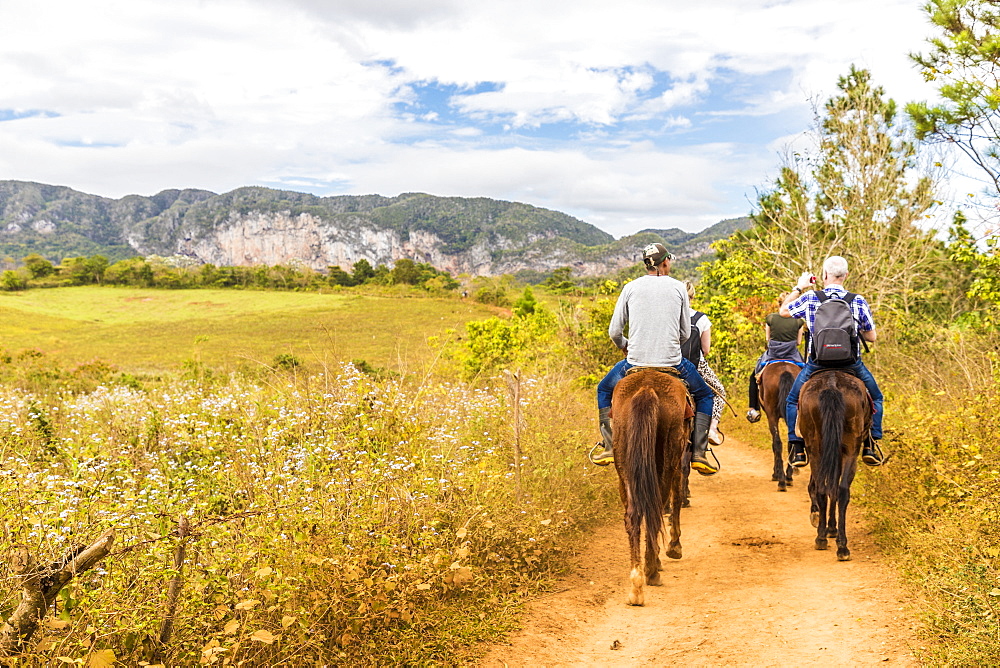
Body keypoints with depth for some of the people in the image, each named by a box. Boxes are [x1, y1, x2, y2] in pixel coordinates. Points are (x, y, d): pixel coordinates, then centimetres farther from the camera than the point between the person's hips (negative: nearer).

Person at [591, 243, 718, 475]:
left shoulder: (631, 288, 3)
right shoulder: (678, 288, 2)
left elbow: (614, 332, 3)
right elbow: (685, 333, 5)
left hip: (635, 363, 1)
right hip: (672, 362, 0)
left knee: (604, 390, 27)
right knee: (704, 395, 24)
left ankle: (610, 446, 15)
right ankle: (699, 453, 12)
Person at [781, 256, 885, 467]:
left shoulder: (810, 298, -3)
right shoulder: (858, 301, -2)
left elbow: (783, 311, 15)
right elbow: (871, 337, 5)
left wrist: (798, 288, 26)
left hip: (816, 365, 0)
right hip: (852, 365, 0)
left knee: (793, 400, 22)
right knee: (875, 397, 25)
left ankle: (797, 448, 12)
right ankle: (870, 445, 13)